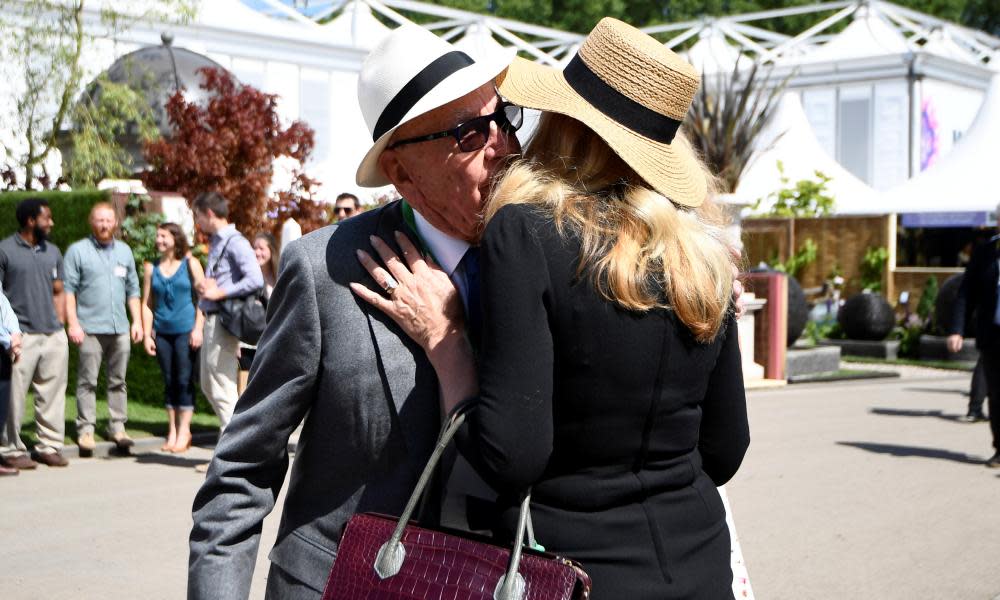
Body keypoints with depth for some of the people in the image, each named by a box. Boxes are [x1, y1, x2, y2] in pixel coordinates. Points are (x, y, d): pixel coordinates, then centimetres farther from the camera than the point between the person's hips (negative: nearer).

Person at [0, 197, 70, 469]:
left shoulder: (53, 252, 14)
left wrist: (59, 326, 10)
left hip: (53, 335, 5)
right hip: (22, 335, -5)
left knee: (52, 393, 7)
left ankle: (49, 446, 15)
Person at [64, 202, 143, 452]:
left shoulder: (124, 251, 16)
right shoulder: (78, 251, 2)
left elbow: (133, 289, 19)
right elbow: (68, 289, -2)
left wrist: (137, 321, 11)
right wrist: (73, 323, -10)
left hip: (120, 328, 4)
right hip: (90, 328, -4)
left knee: (118, 381, 6)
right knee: (87, 382, -4)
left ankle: (117, 427, 11)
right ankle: (85, 429, 0)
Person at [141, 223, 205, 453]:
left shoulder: (190, 264, 2)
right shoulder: (151, 268, 9)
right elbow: (147, 304, 9)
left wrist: (198, 328, -8)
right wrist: (147, 335, 2)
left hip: (186, 330, -3)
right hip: (162, 332, 3)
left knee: (184, 380, -5)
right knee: (169, 382, 7)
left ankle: (184, 431, 1)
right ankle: (172, 431, 13)